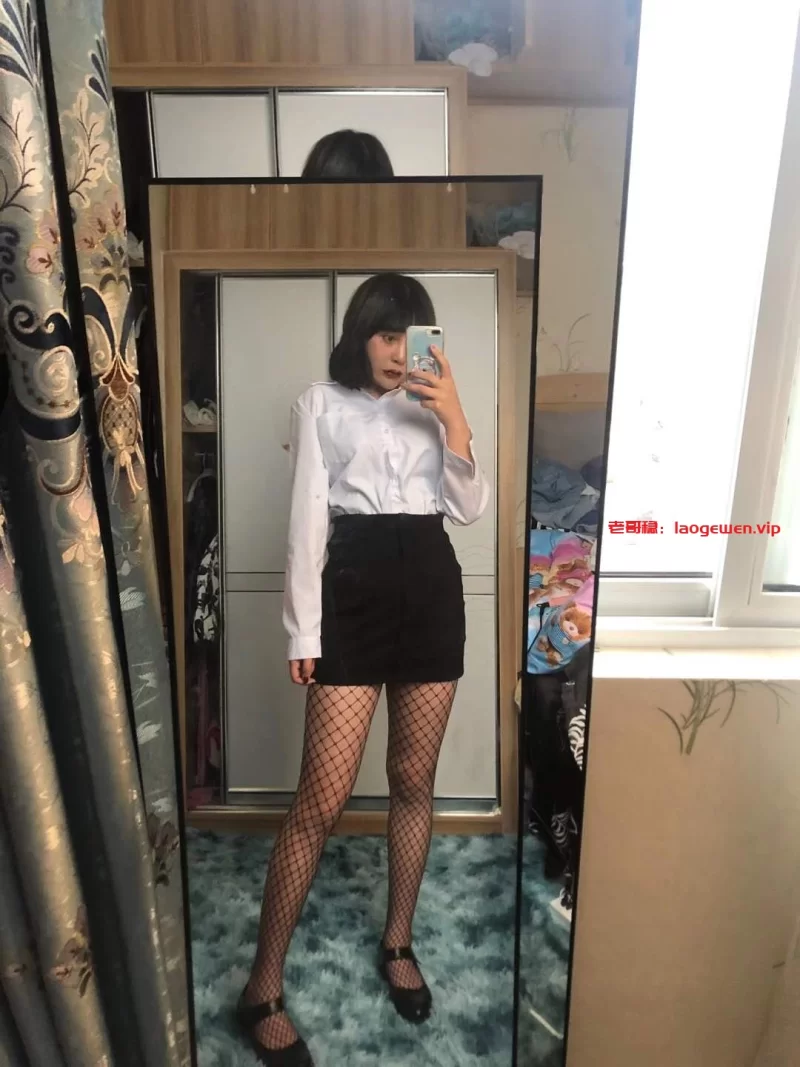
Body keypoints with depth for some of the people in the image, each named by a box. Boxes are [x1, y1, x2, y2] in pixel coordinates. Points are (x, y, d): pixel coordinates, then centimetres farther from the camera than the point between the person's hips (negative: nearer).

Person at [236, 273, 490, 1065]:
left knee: (414, 779, 13)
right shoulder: (321, 405, 6)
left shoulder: (430, 410, 15)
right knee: (323, 797, -4)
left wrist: (455, 420, -8)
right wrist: (303, 629, -7)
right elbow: (307, 518, -1)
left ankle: (397, 943, 34)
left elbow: (469, 510, 4)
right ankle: (263, 988, 14)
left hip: (431, 588, 4)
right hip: (354, 590, -3)